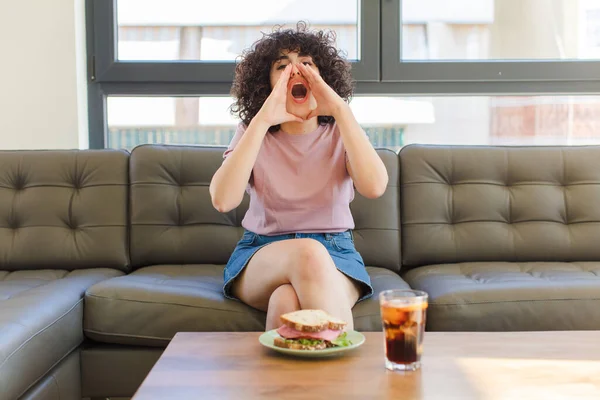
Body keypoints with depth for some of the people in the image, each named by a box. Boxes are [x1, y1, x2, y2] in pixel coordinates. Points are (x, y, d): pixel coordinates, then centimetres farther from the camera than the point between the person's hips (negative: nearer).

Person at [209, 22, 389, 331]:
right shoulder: (252, 133, 4)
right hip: (260, 258, 1)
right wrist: (263, 120, -20)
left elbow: (375, 187, -17)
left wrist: (340, 110, -19)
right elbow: (222, 200, -16)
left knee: (287, 300, -36)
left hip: (335, 256, 0)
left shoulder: (340, 133, 4)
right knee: (308, 253, -35)